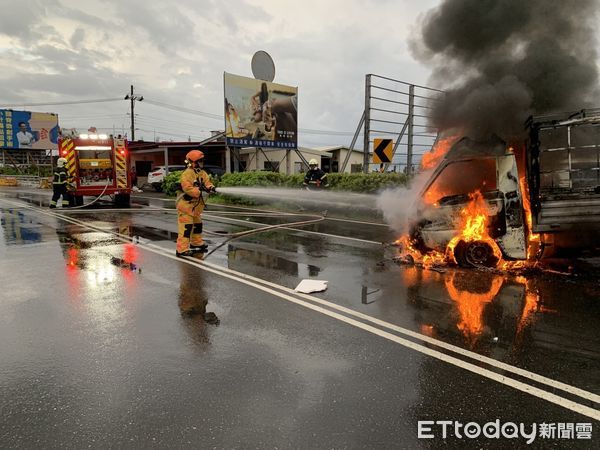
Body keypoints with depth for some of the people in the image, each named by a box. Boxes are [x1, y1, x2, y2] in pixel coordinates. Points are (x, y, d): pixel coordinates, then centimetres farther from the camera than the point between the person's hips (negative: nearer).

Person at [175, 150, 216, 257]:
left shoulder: (202, 173, 9)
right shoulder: (187, 174, -20)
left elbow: (207, 182, 5)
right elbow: (187, 188, -28)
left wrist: (211, 187, -17)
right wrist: (200, 190, -31)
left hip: (196, 203, 10)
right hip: (186, 203, -10)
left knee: (197, 224, 22)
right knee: (186, 226, -11)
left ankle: (196, 243, 40)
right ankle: (182, 249, -9)